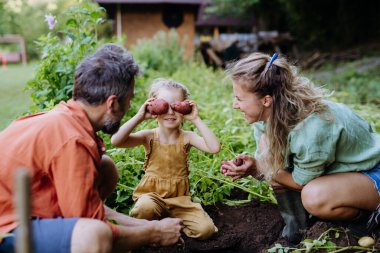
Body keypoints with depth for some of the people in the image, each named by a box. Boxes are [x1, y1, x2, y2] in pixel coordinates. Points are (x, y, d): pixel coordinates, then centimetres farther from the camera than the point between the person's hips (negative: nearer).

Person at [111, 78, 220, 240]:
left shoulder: (187, 137, -4)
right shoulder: (149, 136, -6)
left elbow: (214, 148, -21)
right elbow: (116, 141, -22)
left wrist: (196, 120, -20)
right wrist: (139, 117, -24)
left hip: (179, 197, 1)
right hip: (151, 194, -1)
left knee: (205, 229, -17)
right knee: (145, 208, -37)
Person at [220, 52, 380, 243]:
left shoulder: (312, 128, -38)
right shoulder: (270, 115, -15)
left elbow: (301, 182, -22)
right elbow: (266, 163, -5)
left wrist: (256, 168, -24)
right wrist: (252, 165, -26)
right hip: (333, 168, 8)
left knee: (315, 198, -38)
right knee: (267, 144, -13)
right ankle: (297, 226, -1)